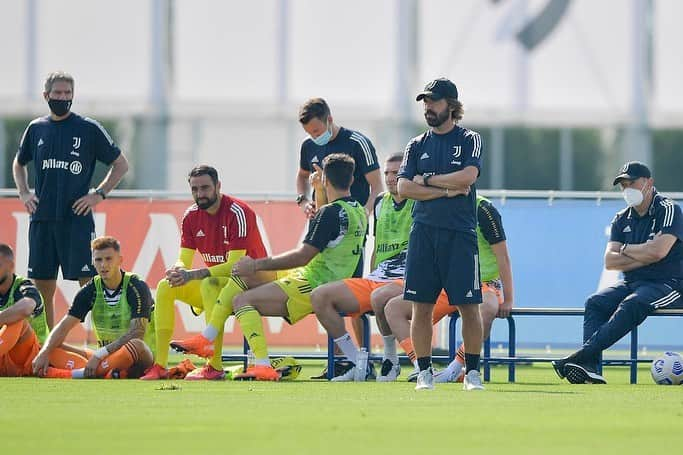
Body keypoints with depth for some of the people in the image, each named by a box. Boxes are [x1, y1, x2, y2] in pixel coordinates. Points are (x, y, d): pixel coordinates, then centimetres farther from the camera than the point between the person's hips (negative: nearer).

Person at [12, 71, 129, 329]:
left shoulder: (89, 129, 1)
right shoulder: (36, 129, 12)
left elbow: (121, 165, 7)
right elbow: (19, 164, 29)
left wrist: (99, 194, -3)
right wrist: (24, 193, 13)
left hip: (77, 218, -4)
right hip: (42, 218, 4)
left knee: (89, 284, -9)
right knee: (41, 286, 5)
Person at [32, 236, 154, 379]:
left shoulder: (137, 287, -12)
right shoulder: (90, 291, 2)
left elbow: (137, 332, -22)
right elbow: (65, 326, -3)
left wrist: (100, 354, -29)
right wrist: (44, 353, -22)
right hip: (107, 358, 5)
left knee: (136, 346, -39)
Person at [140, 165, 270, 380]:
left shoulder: (238, 212, -20)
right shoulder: (191, 215, 1)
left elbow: (235, 265, -27)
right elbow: (184, 261, 1)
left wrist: (192, 275, -36)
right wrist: (178, 270, -26)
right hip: (218, 283, 8)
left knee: (210, 284, -35)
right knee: (165, 287, -8)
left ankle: (215, 366, -35)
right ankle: (161, 365, -12)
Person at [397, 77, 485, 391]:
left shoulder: (469, 140, 5)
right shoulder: (417, 146, 14)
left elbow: (468, 177, -12)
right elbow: (404, 188, 2)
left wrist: (427, 180, -3)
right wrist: (447, 190, -7)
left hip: (460, 234, -3)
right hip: (424, 232, 3)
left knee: (469, 306, -4)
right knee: (421, 307, 0)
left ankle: (472, 371, 3)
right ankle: (425, 372, 7)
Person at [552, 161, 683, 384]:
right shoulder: (622, 219, 13)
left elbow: (659, 251, -21)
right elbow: (610, 261, 2)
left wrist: (626, 250, -4)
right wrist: (643, 256, -11)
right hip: (632, 283, 7)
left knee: (632, 304, -34)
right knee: (596, 302, -18)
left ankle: (582, 355, -43)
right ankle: (589, 366, -34)